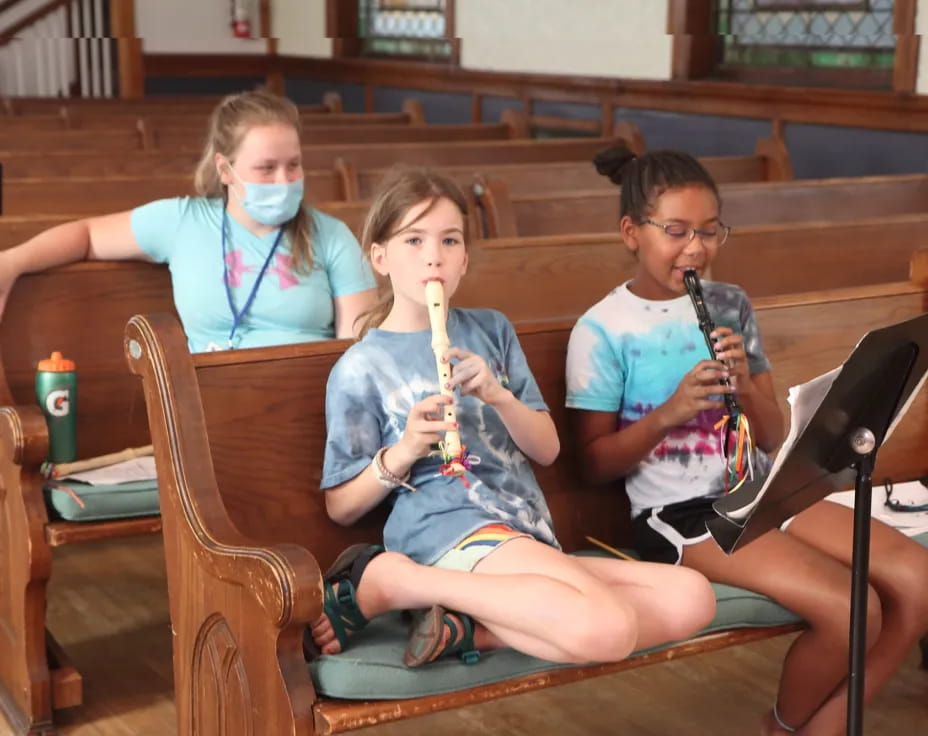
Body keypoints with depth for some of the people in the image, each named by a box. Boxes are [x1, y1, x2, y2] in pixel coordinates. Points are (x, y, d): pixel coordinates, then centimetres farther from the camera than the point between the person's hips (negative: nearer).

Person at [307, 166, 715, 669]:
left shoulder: (491, 330, 18)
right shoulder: (359, 368, 4)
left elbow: (547, 449, 13)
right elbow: (341, 507, 5)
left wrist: (499, 396, -6)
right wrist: (403, 451, -12)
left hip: (527, 538, 6)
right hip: (447, 528, -6)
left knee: (691, 597, -13)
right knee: (609, 629, -30)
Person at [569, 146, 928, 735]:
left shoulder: (731, 306, 9)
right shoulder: (603, 330, -6)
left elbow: (773, 440, 8)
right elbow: (597, 463, -5)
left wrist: (746, 385, -13)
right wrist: (670, 410, -21)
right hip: (675, 512, -6)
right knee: (848, 608, -22)